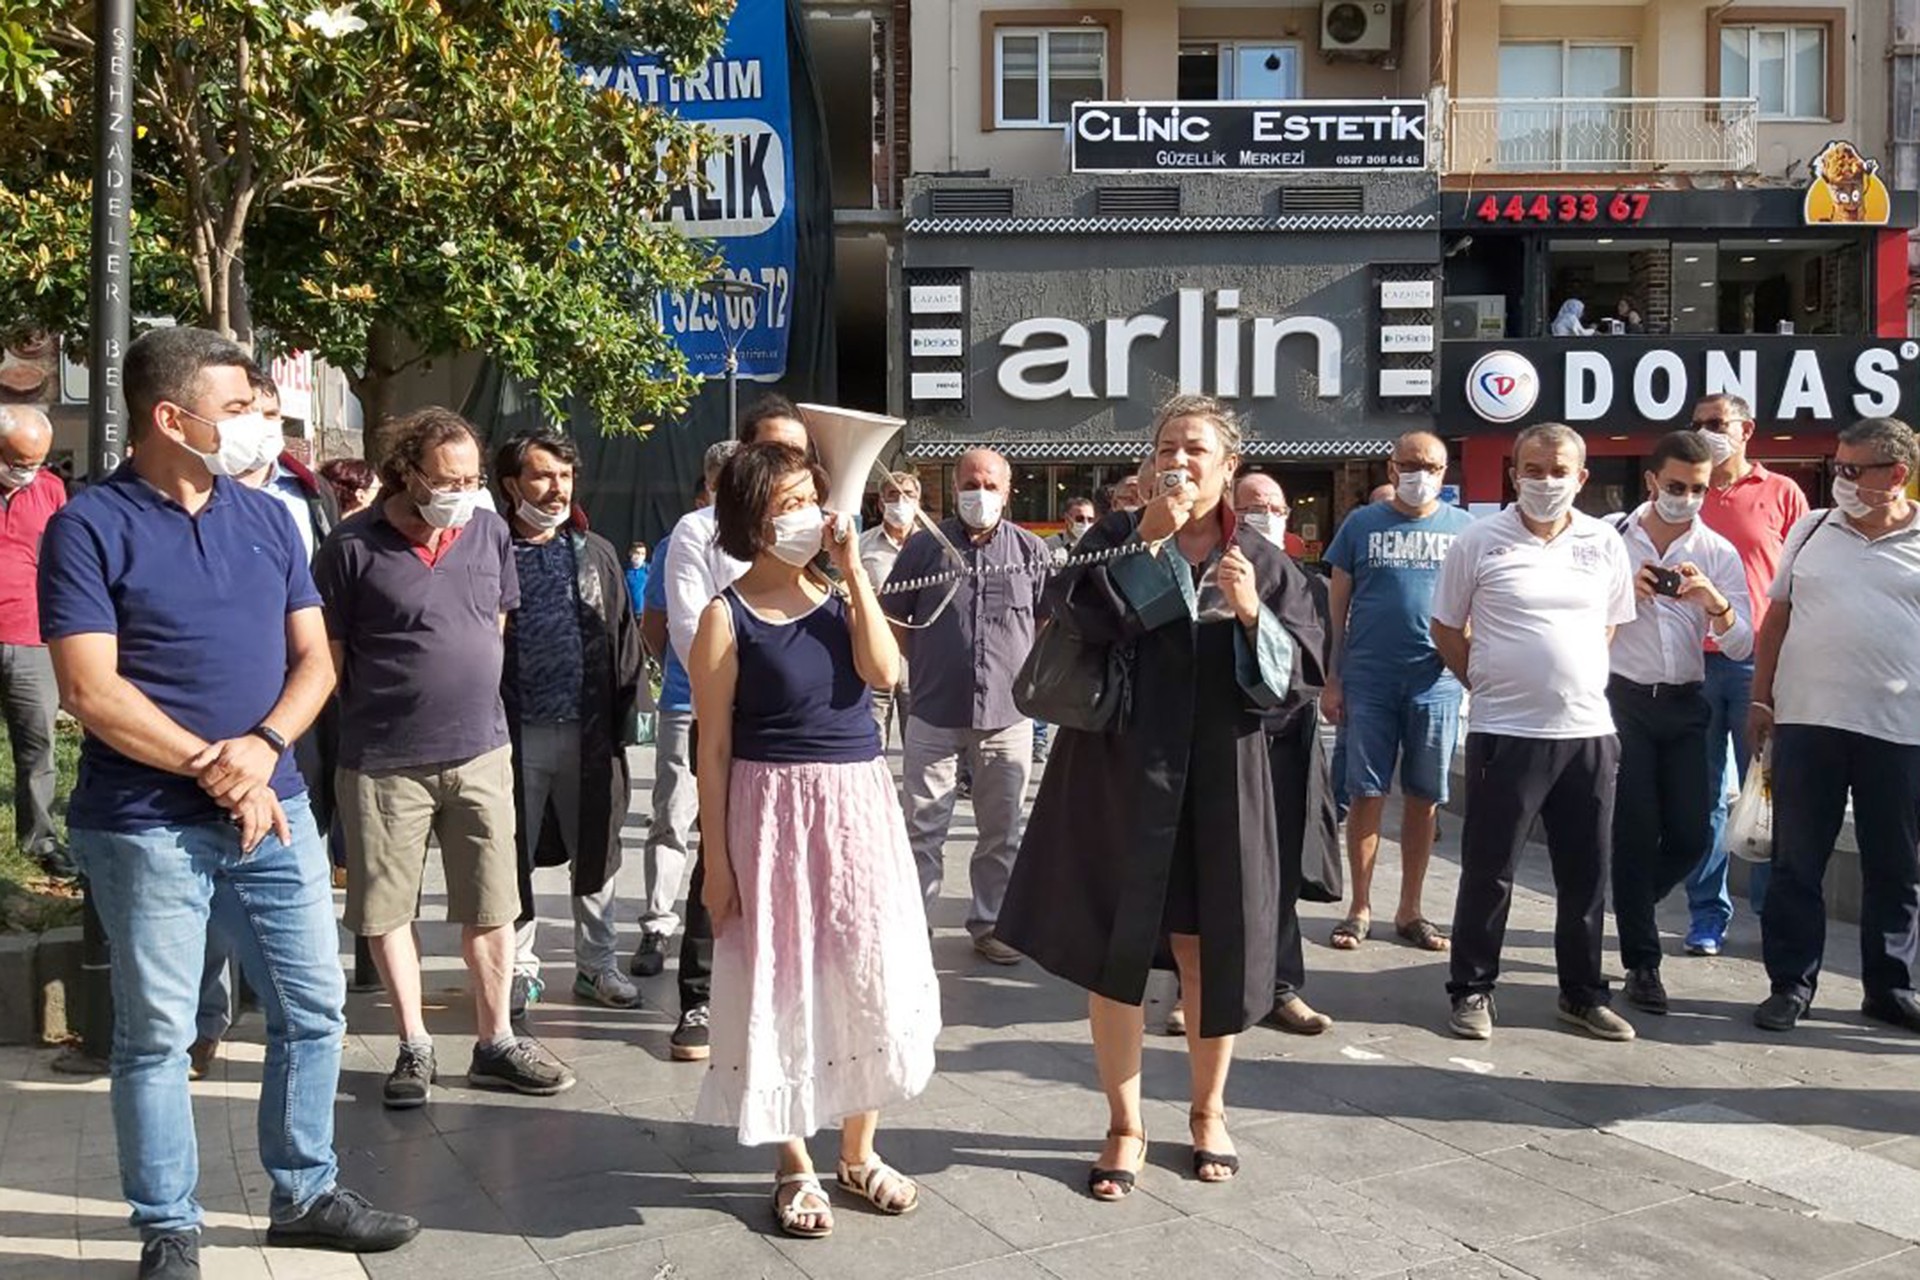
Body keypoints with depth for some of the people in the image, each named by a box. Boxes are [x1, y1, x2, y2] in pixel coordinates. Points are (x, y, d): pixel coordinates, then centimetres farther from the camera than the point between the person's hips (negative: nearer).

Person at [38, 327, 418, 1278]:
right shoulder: (90, 528, -7)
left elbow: (314, 660, 6)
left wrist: (259, 748, -11)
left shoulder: (267, 518, 8)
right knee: (156, 1036, 7)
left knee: (313, 1011, 11)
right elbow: (88, 690, -14)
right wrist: (211, 768, -15)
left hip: (275, 811, 5)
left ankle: (304, 1195, 28)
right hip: (146, 828, -5)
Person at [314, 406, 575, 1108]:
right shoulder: (353, 545, -8)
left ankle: (494, 1043, 22)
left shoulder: (490, 531, 5)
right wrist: (354, 726, 1)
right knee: (386, 909, 7)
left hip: (480, 751, 3)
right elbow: (328, 653, -2)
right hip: (383, 759, -3)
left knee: (492, 907, 9)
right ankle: (415, 1047, 22)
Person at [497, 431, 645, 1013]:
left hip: (589, 732, 2)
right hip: (516, 735, -2)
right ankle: (520, 966, 22)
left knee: (596, 852, 10)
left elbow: (624, 641, 8)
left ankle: (596, 962, 24)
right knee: (515, 855, 8)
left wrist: (624, 723, 1)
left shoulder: (596, 554, 9)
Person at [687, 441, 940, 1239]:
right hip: (774, 810, -4)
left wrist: (853, 566, -10)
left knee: (868, 977, 9)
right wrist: (716, 858, -9)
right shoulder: (728, 616, -6)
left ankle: (859, 1153, 26)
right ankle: (795, 1167, 20)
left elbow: (885, 672, -11)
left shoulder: (839, 597, 7)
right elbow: (714, 746, -6)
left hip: (860, 804, 4)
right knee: (785, 984, 4)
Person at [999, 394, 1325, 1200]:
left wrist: (1253, 614, -16)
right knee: (1113, 947, 3)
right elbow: (1076, 619, -17)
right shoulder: (1116, 539, 3)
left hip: (1219, 780, 1)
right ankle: (1124, 1124, 20)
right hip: (1119, 772, -1)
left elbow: (1299, 674, 0)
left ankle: (1208, 1110, 31)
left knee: (1210, 948, 9)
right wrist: (1151, 539, -18)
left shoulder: (1263, 562, 6)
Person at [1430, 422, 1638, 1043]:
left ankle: (1583, 994, 26)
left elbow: (1612, 627, 17)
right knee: (1488, 871, 4)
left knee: (1586, 874, 12)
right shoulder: (1479, 541, -3)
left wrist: (1577, 686, 9)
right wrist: (1492, 686, 2)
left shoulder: (1605, 544, 6)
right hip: (1503, 732, -3)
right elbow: (1447, 630, 4)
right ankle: (1472, 991, 17)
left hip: (1588, 732, 3)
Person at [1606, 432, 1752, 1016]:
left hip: (1684, 705, 3)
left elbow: (1741, 646, -2)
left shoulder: (1720, 554, 3)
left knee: (1690, 835, 3)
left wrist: (1715, 604, -22)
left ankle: (1627, 906, 32)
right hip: (1622, 699, -3)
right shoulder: (1610, 540, -2)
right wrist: (1624, 593, -17)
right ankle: (1642, 962, 10)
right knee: (1636, 832, -1)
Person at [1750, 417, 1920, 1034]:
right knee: (1796, 862, 6)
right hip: (1806, 722, 1)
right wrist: (1761, 699, 6)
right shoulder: (1811, 529, 8)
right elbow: (1777, 617, 11)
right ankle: (1791, 982, 16)